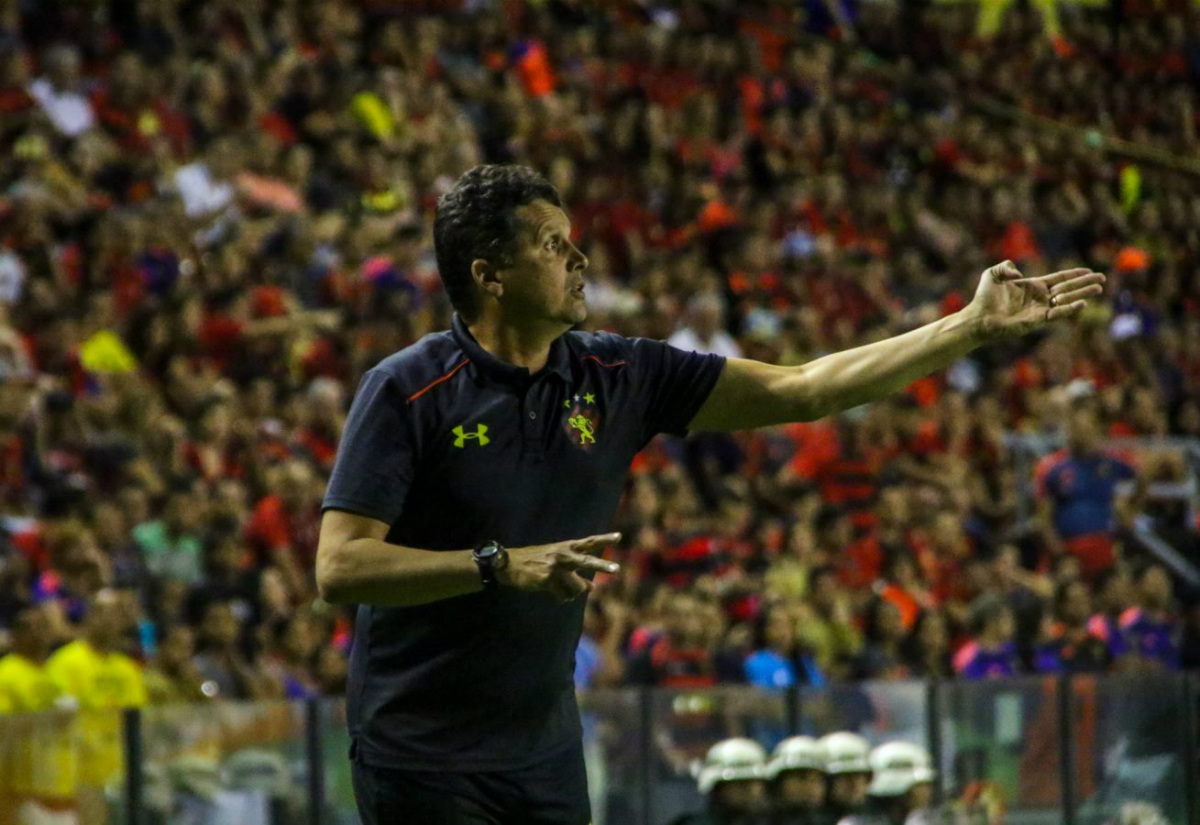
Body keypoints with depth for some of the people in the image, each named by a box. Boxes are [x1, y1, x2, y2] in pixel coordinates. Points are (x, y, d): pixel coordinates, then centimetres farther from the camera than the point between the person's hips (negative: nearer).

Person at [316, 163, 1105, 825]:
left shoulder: (616, 376, 3)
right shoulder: (405, 391, -11)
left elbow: (803, 389, 4)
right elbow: (340, 568, -17)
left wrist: (973, 326, -1)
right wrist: (503, 566, -26)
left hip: (547, 752, 6)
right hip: (424, 757, -6)